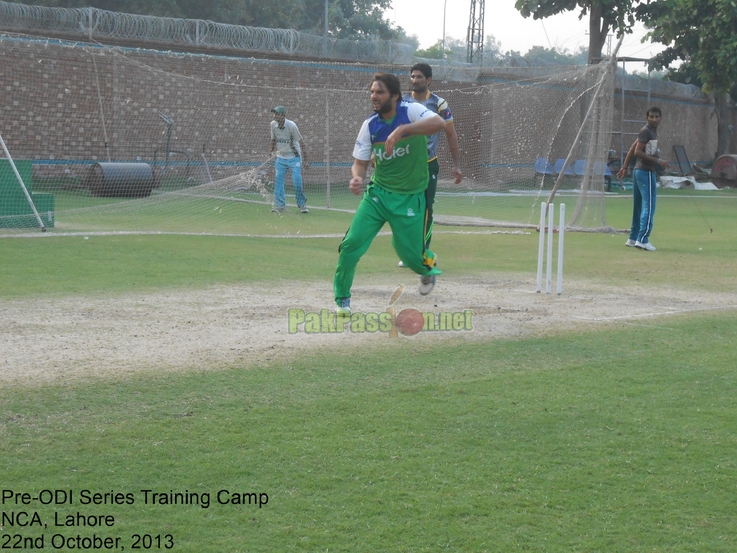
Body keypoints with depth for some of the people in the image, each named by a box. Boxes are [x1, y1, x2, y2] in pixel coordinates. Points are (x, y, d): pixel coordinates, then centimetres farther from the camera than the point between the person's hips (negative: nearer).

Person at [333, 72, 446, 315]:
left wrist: (401, 130, -43)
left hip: (410, 198, -3)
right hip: (377, 193, 3)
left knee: (410, 255, 3)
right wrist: (356, 177, -24)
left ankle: (428, 266, 42)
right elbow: (360, 162, 0)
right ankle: (342, 299, 6)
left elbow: (439, 123, -33)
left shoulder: (411, 111, -14)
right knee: (352, 243, -11)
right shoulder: (370, 125, -3)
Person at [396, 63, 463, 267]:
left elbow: (451, 136, 2)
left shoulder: (439, 104, -3)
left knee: (425, 209, -6)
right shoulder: (402, 103, 3)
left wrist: (456, 165, -1)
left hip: (429, 165, -2)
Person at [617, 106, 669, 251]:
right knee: (648, 206, -11)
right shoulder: (646, 131, -12)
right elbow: (637, 152, -19)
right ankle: (643, 239, -15)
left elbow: (633, 148, 20)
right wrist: (658, 161, -21)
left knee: (638, 206, 13)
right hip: (646, 172, -10)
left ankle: (633, 239, 19)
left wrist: (625, 167, 20)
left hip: (639, 171, 10)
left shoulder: (652, 131, 16)